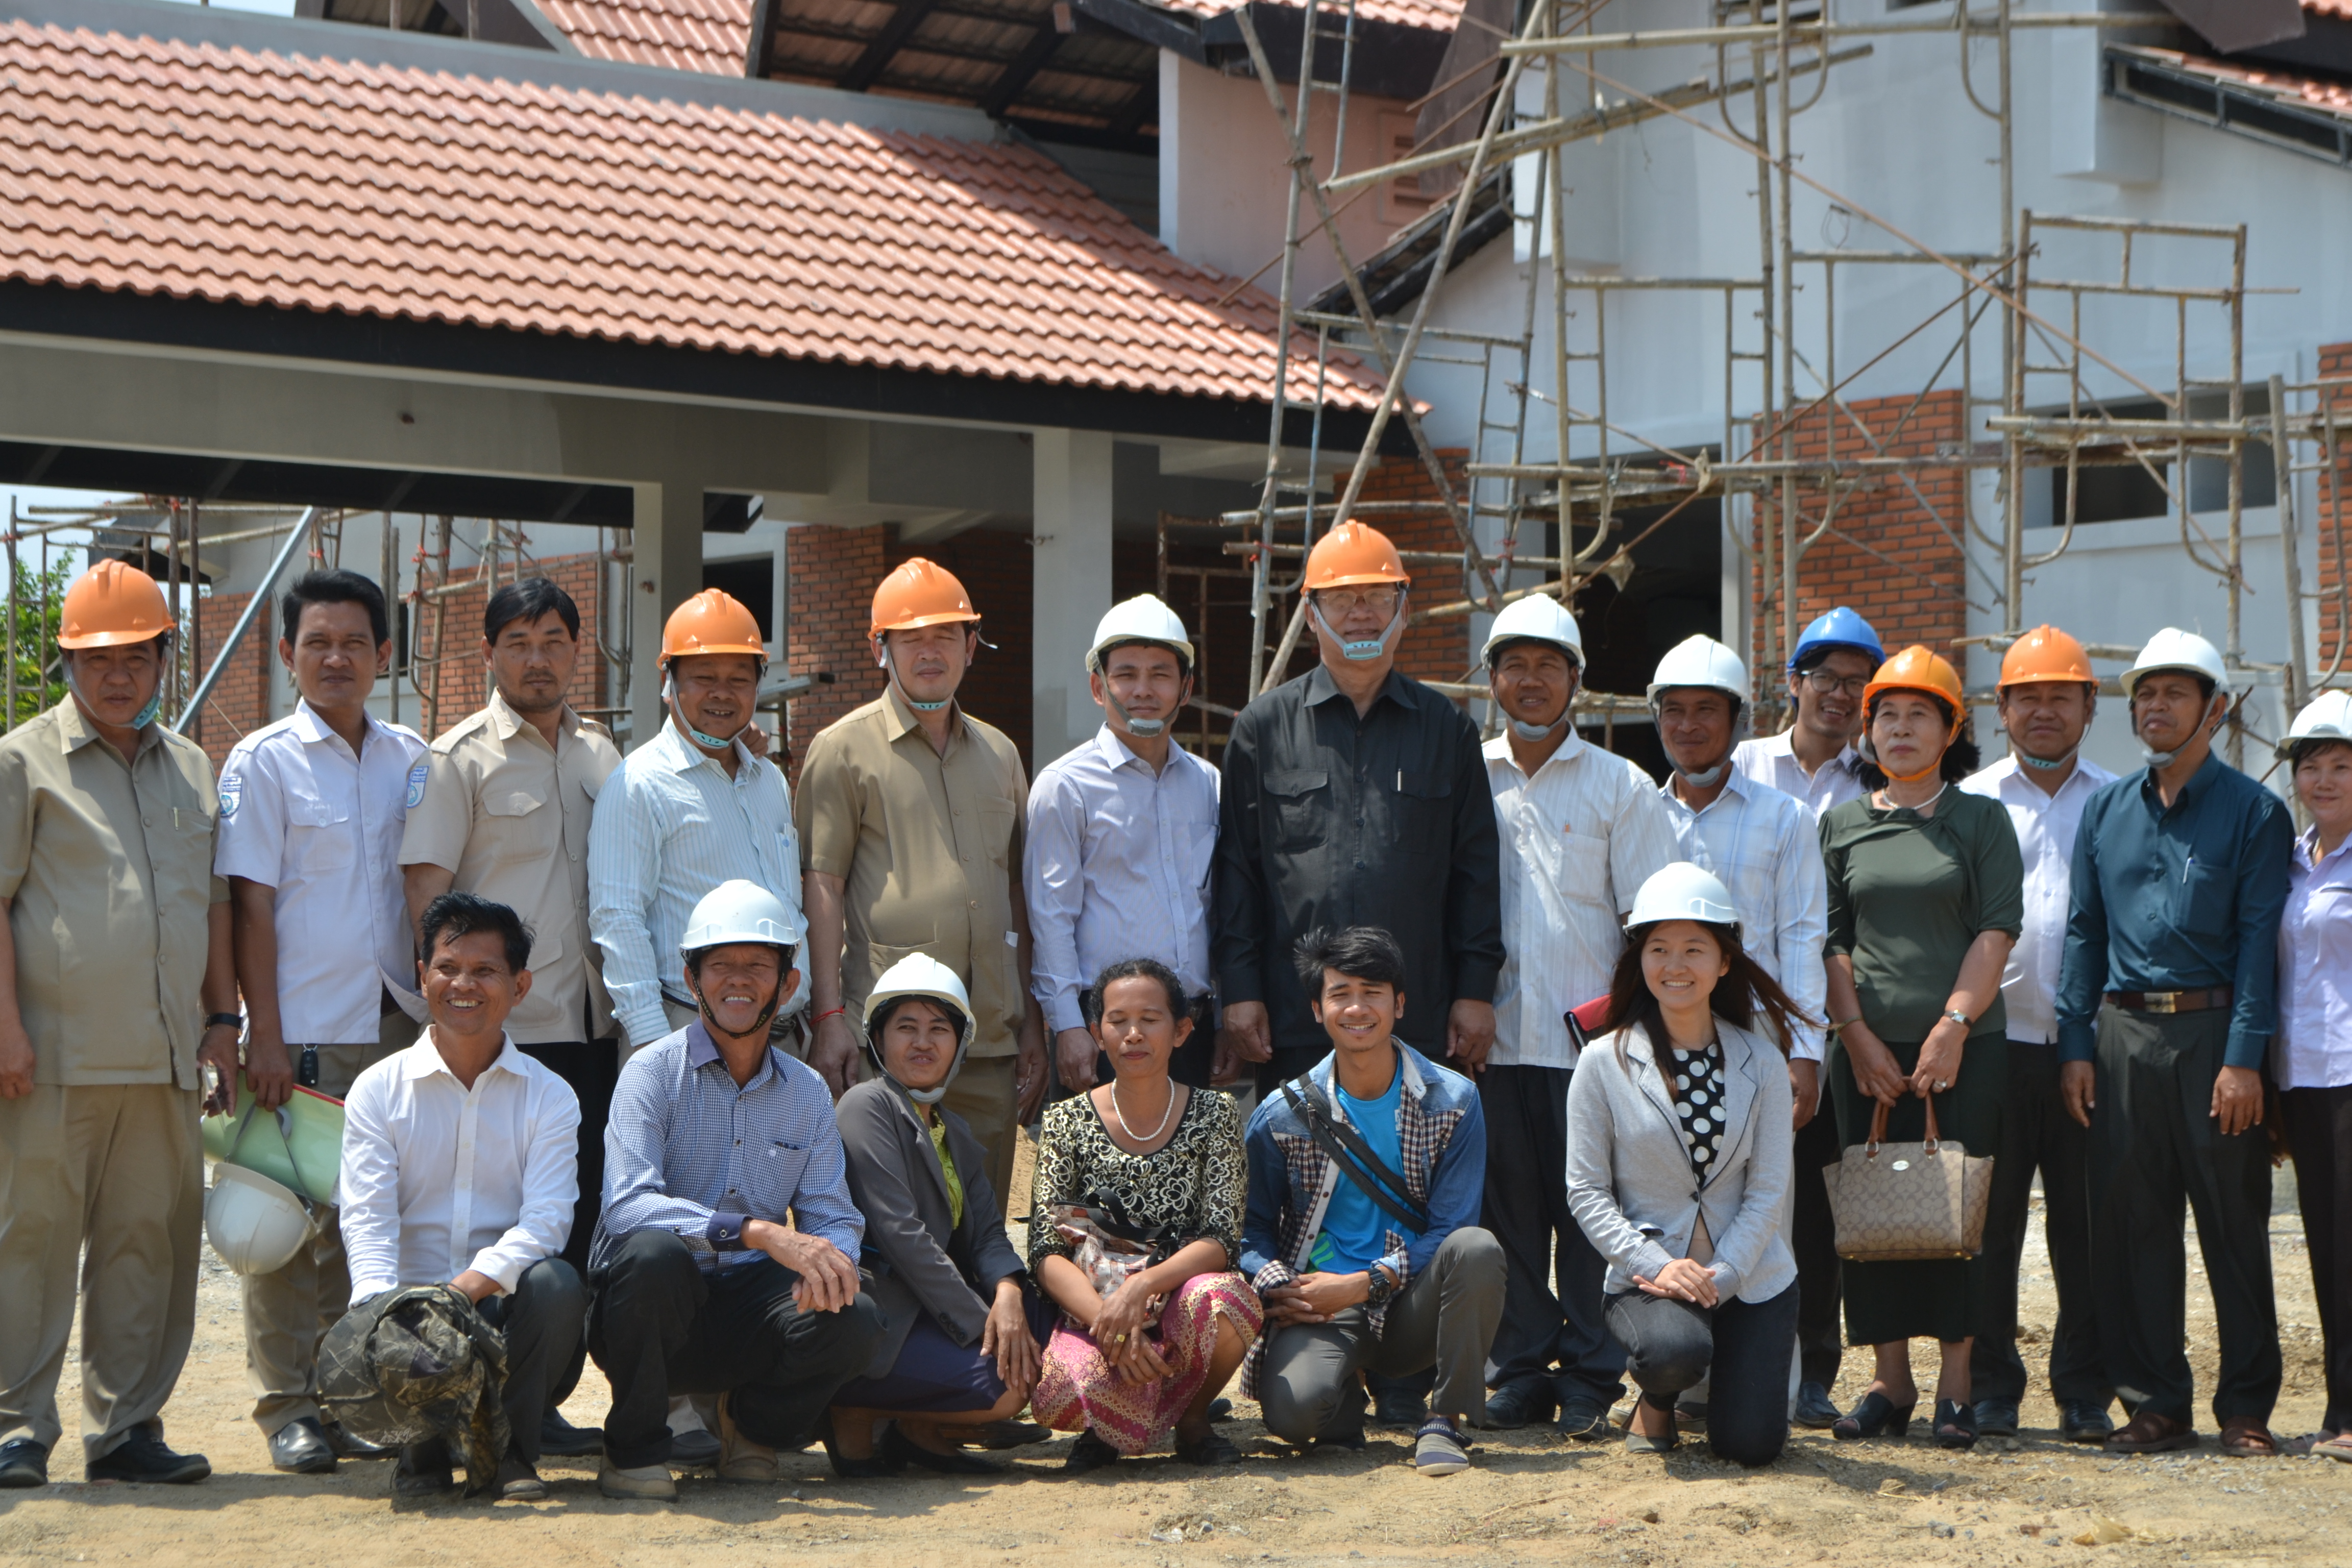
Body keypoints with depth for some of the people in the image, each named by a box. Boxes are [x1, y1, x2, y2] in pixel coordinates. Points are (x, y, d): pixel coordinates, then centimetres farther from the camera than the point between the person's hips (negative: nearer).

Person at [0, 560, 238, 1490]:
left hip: (164, 1059, 5)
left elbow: (214, 901, 22)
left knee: (149, 1241, 6)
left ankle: (126, 1428, 13)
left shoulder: (191, 770, 17)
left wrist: (221, 1015, 14)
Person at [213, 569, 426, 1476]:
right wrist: (264, 1035, -10)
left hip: (395, 1027, 4)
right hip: (304, 1030, -4)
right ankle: (289, 1406, 6)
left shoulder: (411, 761, 11)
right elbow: (250, 905, -4)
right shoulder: (263, 762, -1)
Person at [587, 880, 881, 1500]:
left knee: (856, 1321, -26)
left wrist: (832, 1260, -21)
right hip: (654, 1309, -3)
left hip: (747, 1306, 3)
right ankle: (634, 1450, -13)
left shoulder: (807, 1093, 10)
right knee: (653, 1252, -37)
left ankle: (755, 1423, 7)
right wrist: (760, 1232, -33)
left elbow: (834, 1217, 6)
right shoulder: (654, 1072, -6)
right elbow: (627, 1204, -22)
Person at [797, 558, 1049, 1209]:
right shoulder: (845, 748, 2)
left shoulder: (998, 753, 18)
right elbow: (821, 886, -3)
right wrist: (829, 1018, -10)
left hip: (991, 1036, 5)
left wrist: (1032, 1020, 15)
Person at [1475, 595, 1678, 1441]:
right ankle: (1522, 1370, 12)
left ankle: (1591, 1382, 4)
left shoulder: (1620, 786, 7)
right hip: (1491, 1036, 2)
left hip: (1586, 1036, -2)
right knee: (1507, 1206, 3)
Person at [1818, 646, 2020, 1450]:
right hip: (1868, 1049, 2)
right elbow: (1830, 938, 8)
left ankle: (1955, 1385, 3)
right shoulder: (1841, 824, 11)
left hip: (1965, 1044, -2)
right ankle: (1889, 1382, 9)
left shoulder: (1982, 820, 5)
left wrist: (1953, 1028, -11)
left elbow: (1996, 931, -2)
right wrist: (1857, 1034, -3)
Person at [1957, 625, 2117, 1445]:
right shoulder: (1971, 803, 9)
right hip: (1996, 1040, 0)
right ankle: (1990, 1386, 10)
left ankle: (2085, 1391, 11)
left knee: (2086, 1223, 2)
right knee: (1989, 1220, 1)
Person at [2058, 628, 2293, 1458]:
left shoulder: (2254, 812, 1)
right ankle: (2155, 1404, 11)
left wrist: (2245, 1057, -13)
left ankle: (2246, 1409, 9)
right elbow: (2083, 931, 13)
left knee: (2235, 1225, 1)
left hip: (2213, 1031, -3)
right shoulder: (2105, 811, 13)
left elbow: (2259, 939, -5)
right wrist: (2076, 1046, 4)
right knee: (2131, 1225, 3)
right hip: (2124, 1033, 4)